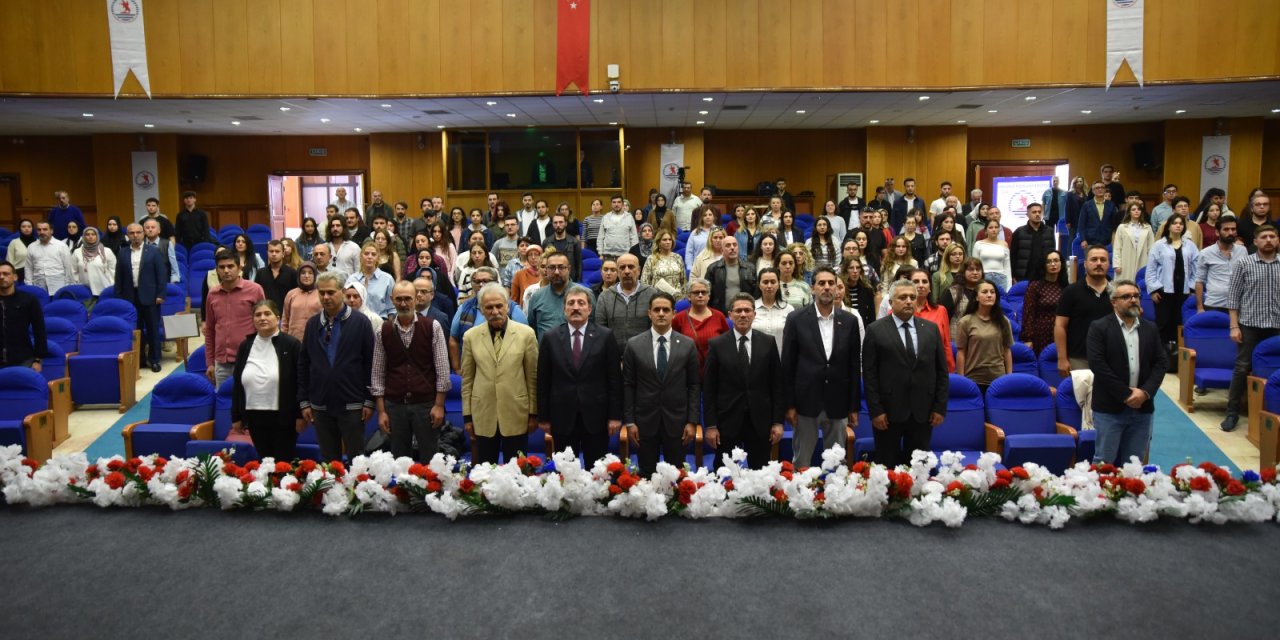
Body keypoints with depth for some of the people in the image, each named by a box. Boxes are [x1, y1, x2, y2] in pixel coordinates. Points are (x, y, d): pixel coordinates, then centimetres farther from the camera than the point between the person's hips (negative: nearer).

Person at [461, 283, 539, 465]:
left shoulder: (526, 334, 0)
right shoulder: (471, 336, 4)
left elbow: (533, 376, 2)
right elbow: (467, 379, 7)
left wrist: (534, 413, 1)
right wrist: (467, 416, 5)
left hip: (516, 417, -1)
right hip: (483, 417, 1)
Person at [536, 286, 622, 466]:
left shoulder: (605, 336, -1)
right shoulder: (550, 338, 2)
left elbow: (615, 379, -1)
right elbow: (543, 382, 4)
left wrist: (615, 416, -4)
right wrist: (543, 417, 2)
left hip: (596, 417, -1)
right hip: (562, 418, 1)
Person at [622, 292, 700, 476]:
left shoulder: (688, 345, 0)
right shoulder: (634, 345, 0)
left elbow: (694, 385, 2)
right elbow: (628, 385, 1)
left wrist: (692, 421, -2)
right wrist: (629, 422, -3)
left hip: (676, 421, 0)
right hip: (645, 421, 0)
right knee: (646, 475, 8)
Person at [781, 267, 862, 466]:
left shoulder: (849, 321, 3)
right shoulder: (796, 319, -3)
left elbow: (854, 366, 6)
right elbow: (788, 365, -2)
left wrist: (854, 407, 5)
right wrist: (789, 404, -4)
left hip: (837, 404, 2)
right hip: (806, 402, -2)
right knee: (801, 461, 7)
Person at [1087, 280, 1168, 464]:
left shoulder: (1150, 329, 12)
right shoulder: (1099, 327, -4)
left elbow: (1161, 363, 7)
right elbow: (1097, 364, -12)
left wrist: (1146, 392, -9)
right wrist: (1125, 394, -14)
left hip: (1142, 408, 5)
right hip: (1109, 408, -4)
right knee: (1104, 462, -2)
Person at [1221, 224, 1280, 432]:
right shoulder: (1244, 264, 0)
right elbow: (1233, 296, -1)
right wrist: (1234, 326, -7)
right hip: (1250, 325, -2)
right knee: (1242, 368, -1)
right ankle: (1232, 412, 6)